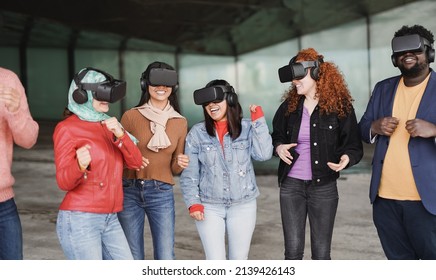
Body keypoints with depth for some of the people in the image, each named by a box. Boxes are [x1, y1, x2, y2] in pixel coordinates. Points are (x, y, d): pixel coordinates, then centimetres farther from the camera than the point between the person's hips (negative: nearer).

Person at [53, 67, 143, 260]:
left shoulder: (109, 125, 12)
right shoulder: (67, 128, -8)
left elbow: (135, 162, 2)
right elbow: (64, 182, -13)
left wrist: (120, 135, -15)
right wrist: (80, 165, -34)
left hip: (110, 220, 7)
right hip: (79, 221, -7)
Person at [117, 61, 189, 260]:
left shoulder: (180, 122, 6)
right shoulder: (131, 116, -1)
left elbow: (174, 169, 11)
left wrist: (181, 163, -12)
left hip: (162, 193, 1)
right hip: (130, 192, -1)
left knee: (166, 260, -2)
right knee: (133, 259, 6)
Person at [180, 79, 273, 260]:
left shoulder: (247, 128, -2)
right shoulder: (197, 133, -2)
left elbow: (264, 154, -17)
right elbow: (189, 174, 0)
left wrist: (259, 120, -14)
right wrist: (193, 203, -7)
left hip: (243, 205, 1)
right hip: (209, 206, -1)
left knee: (239, 259, 12)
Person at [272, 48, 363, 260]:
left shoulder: (340, 106, -5)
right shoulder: (289, 106, 4)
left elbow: (354, 145, -2)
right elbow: (276, 136, 17)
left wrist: (347, 158, -24)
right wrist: (278, 147, -6)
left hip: (324, 187, -2)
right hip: (291, 185, 2)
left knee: (321, 253, 7)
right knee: (293, 251, 4)